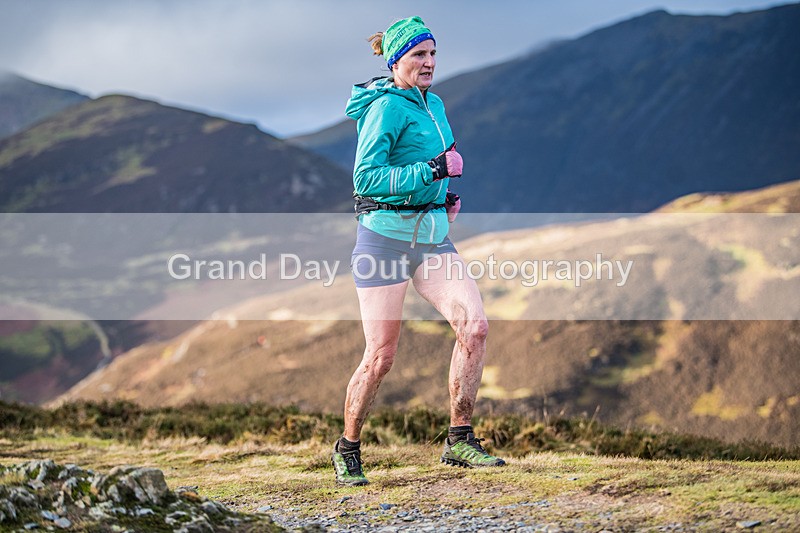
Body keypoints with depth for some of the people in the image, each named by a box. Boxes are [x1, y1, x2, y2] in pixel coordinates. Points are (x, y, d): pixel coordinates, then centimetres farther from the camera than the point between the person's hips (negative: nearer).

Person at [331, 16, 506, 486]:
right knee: (381, 356, -4)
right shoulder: (386, 107, -11)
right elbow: (365, 177, -18)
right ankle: (348, 450, 17)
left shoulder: (434, 105, 15)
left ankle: (460, 441, -3)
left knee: (474, 324, -11)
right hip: (387, 234, -7)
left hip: (433, 237, 7)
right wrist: (427, 172, -25)